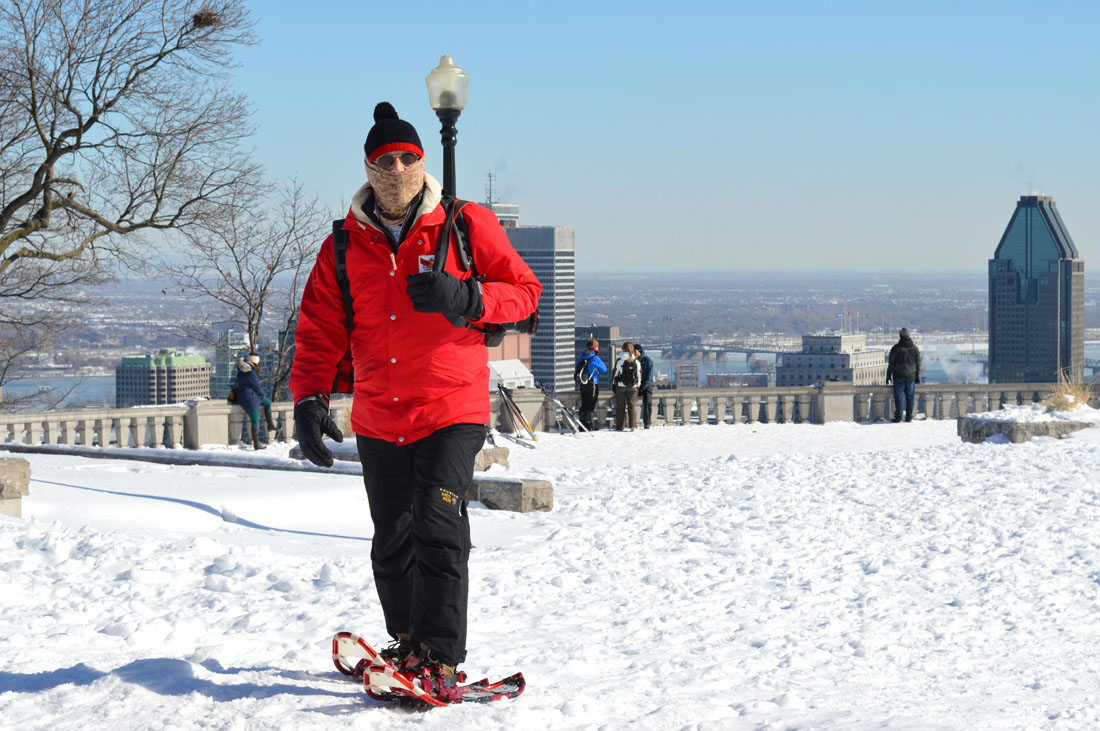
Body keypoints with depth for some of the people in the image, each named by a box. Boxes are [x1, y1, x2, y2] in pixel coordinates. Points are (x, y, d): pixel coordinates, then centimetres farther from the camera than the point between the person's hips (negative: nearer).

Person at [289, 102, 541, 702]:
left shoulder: (465, 226, -1)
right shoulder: (344, 247, 6)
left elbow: (524, 291, 1)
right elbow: (319, 332, 7)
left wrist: (467, 298, -18)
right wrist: (309, 400, -9)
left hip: (452, 411, -4)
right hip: (378, 420, 4)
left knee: (439, 529, -17)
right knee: (392, 542, 12)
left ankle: (441, 659, -15)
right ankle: (407, 644, 30)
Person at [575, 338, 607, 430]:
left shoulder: (581, 358, 7)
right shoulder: (595, 358, -13)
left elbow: (576, 370, 15)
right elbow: (604, 369, -4)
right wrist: (599, 359, 6)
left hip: (582, 385, 6)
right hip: (592, 385, -6)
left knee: (584, 405, 12)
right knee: (591, 405, -2)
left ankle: (582, 424, 13)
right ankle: (590, 425, -5)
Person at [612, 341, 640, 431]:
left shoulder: (619, 361, -8)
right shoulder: (636, 362, 0)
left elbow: (615, 374, -3)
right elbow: (639, 375, 6)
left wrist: (613, 385, 7)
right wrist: (638, 385, 16)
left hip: (620, 386, -2)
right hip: (633, 387, 2)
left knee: (620, 406, 5)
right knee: (632, 406, 5)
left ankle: (619, 426, 6)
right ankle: (633, 425, -1)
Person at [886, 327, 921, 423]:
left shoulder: (896, 348, -7)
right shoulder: (914, 348, 5)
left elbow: (891, 363, -5)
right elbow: (918, 364, 9)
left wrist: (888, 376, 2)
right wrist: (917, 377, 17)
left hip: (899, 376, -3)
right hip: (911, 376, 3)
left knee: (899, 396, -1)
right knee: (910, 396, 8)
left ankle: (898, 417, -4)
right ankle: (909, 417, 9)